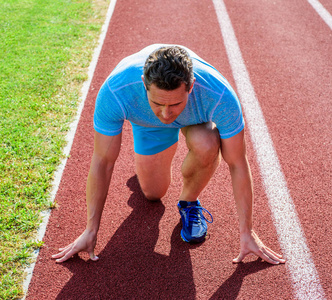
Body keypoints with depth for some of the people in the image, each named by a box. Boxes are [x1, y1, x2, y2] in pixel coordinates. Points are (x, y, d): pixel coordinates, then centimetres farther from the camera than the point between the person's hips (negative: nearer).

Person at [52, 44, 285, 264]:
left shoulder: (219, 96, -43)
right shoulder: (114, 92, -42)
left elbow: (238, 164, -29)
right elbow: (102, 162, -29)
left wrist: (247, 232, -24)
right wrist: (90, 231, -22)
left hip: (198, 114, -1)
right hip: (146, 120, 1)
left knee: (206, 147, -34)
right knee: (153, 194, 6)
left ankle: (189, 202, -2)